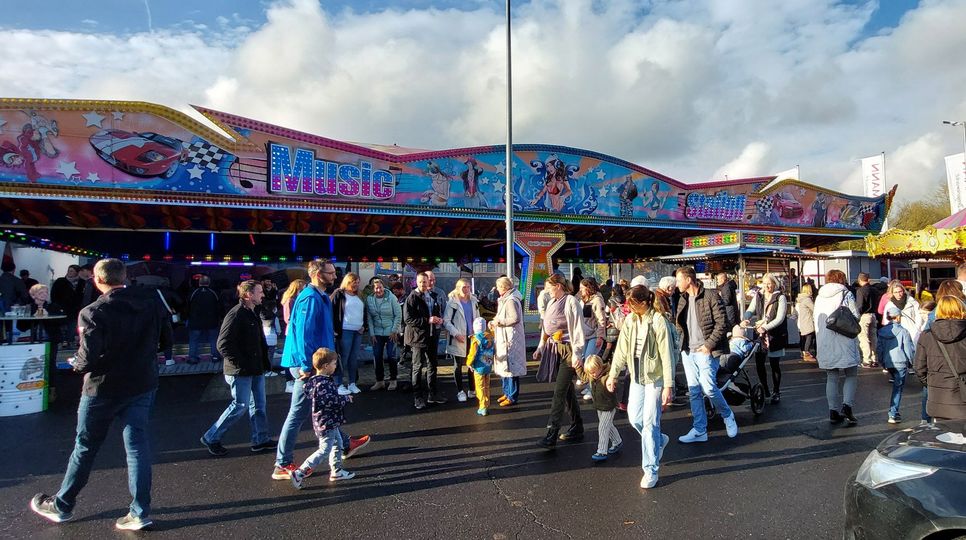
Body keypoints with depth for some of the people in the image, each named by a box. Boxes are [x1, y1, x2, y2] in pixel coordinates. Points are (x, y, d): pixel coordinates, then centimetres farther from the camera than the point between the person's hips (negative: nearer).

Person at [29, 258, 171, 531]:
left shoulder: (93, 313, -18)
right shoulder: (151, 302, -5)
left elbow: (88, 359, -22)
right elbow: (166, 339, 2)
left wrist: (77, 364, -1)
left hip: (104, 388, -3)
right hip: (143, 385, 3)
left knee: (85, 447, 16)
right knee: (137, 445, 8)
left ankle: (61, 505, 36)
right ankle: (140, 511, 11)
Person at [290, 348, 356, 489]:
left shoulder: (315, 380, 6)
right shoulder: (323, 384, -25)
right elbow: (332, 401, -30)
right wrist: (346, 398, -14)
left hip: (330, 423, 11)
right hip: (326, 423, -11)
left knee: (337, 443, 21)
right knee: (324, 450, -3)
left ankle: (336, 471, 33)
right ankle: (300, 473, 3)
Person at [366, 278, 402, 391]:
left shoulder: (391, 297, -9)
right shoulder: (369, 299, -2)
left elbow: (398, 315, -6)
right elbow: (369, 318, 2)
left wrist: (394, 331, -9)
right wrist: (372, 334, -2)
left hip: (391, 332, -3)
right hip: (377, 333, 3)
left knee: (390, 356, -2)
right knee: (378, 357, 6)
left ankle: (393, 380, 14)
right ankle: (379, 381, 19)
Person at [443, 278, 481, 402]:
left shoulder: (474, 301, 9)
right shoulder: (452, 302, -8)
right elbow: (446, 321, -10)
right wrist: (456, 333, -18)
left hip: (472, 338, 5)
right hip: (458, 340, -4)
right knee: (458, 366, 6)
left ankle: (472, 390, 23)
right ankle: (460, 391, 18)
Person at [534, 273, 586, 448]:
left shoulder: (570, 302, -12)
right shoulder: (552, 303, 10)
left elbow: (577, 328, -16)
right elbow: (546, 327, 17)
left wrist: (577, 353, -19)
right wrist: (541, 347, 16)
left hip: (568, 350, -8)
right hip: (555, 349, 8)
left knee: (559, 391, -8)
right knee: (568, 390, 14)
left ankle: (551, 435, -6)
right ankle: (577, 429, 26)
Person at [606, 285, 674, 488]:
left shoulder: (658, 321, -15)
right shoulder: (630, 320, 3)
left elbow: (667, 355, -16)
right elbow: (622, 348, 9)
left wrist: (668, 386, -18)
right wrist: (613, 374, 8)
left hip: (655, 378, -6)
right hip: (637, 376, 6)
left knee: (650, 423, -3)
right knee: (634, 418, 9)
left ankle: (651, 470, 11)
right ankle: (659, 441, 39)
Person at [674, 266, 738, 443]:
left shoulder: (710, 296, -9)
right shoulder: (683, 299, 12)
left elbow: (722, 324, -12)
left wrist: (708, 345, -14)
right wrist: (683, 343, 7)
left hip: (705, 351, -6)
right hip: (688, 352, 7)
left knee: (708, 388, -7)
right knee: (694, 392, 9)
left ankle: (728, 416, 22)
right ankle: (699, 431, 17)